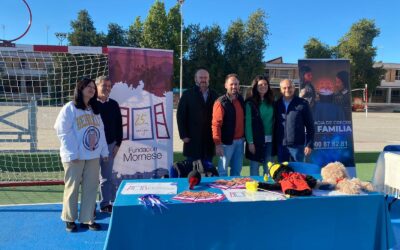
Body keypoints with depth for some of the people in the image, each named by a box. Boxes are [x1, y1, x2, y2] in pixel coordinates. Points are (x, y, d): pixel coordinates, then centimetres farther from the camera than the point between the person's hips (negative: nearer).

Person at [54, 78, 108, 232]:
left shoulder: (95, 110, 16)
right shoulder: (70, 108, -5)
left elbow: (101, 131, 16)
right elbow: (63, 132, -11)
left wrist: (104, 151, 9)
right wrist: (72, 153, -16)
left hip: (93, 155, 6)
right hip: (75, 156, -6)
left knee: (91, 187, 7)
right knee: (72, 187, 5)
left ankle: (87, 219, 18)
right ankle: (70, 219, 21)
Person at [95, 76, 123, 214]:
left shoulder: (114, 105, 6)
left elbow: (118, 125, 9)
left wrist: (117, 143, 3)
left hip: (110, 145, 4)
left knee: (107, 176, 11)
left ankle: (105, 204, 21)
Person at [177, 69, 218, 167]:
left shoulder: (214, 95, 9)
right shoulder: (187, 94, 1)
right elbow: (180, 116, -2)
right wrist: (183, 135, -8)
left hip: (209, 140, 3)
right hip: (193, 139, -2)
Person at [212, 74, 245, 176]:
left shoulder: (241, 100, 10)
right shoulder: (221, 102, -11)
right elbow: (216, 124, -14)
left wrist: (244, 137, 9)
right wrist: (218, 144, -18)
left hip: (240, 141, 6)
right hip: (227, 142, -6)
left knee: (237, 170, 15)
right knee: (223, 171, 2)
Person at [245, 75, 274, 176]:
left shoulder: (271, 102, 8)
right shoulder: (250, 103, -7)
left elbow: (274, 121, 9)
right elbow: (248, 123, -10)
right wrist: (250, 142, -15)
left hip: (269, 140, 4)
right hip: (256, 140, -4)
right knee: (254, 168, 5)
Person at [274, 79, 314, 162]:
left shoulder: (302, 104, -2)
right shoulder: (277, 104, 6)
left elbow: (310, 126, -1)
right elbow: (275, 125, 9)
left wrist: (309, 144, -6)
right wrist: (274, 144, 6)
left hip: (297, 145, -3)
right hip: (280, 146, 3)